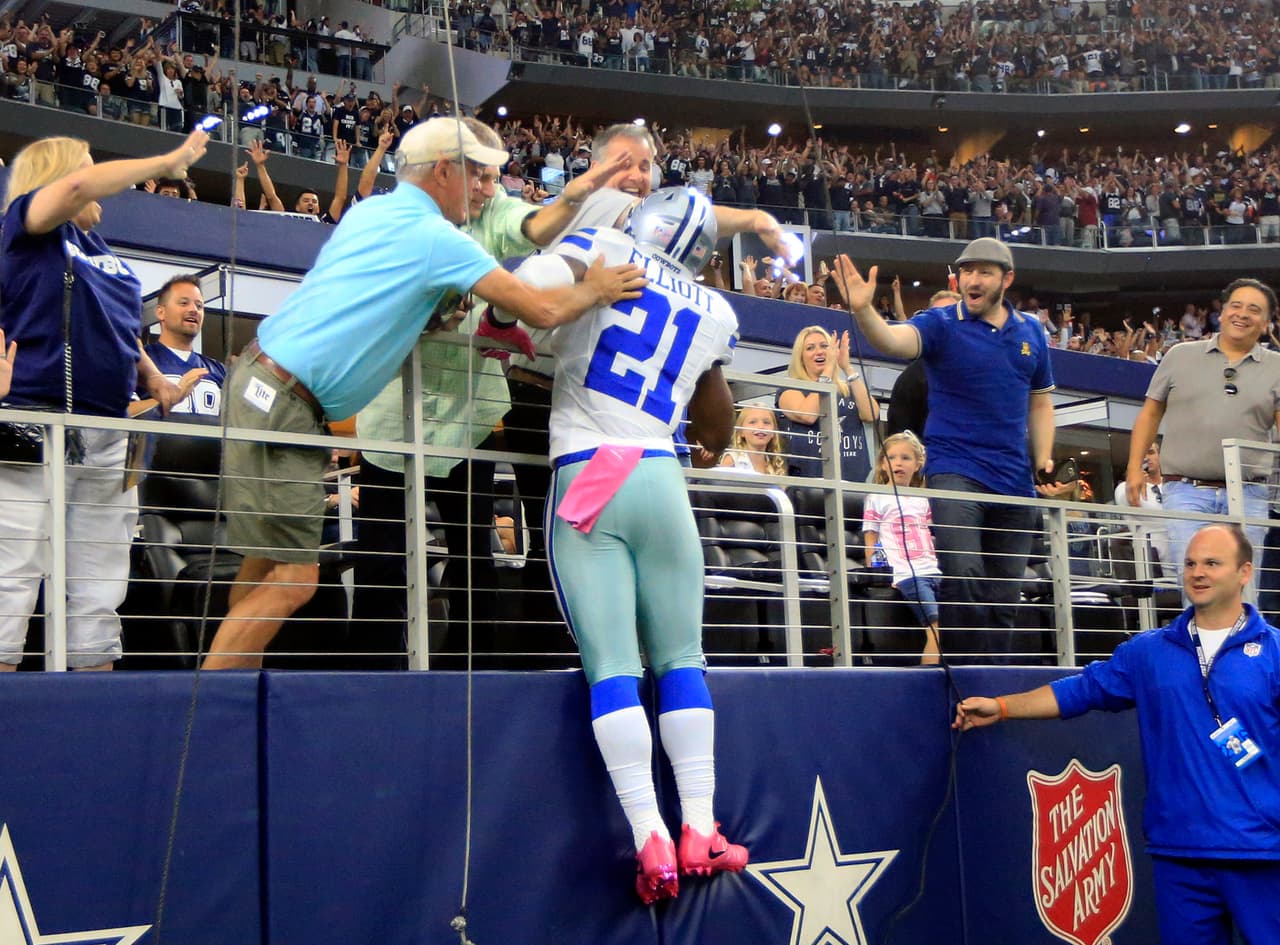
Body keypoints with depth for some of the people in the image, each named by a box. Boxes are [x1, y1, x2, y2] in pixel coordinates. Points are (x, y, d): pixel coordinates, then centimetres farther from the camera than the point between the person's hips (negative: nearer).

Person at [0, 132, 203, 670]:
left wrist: (148, 373, 11)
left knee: (100, 586, 6)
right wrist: (168, 162, -9)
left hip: (108, 436, 7)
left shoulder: (106, 253, 20)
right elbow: (77, 185, -17)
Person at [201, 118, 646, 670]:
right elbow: (542, 310, -10)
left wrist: (484, 332, 19)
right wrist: (595, 290, 10)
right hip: (282, 405, -9)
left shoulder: (366, 211, 15)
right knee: (292, 581, -8)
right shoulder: (438, 238, -9)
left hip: (259, 374, 9)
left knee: (266, 566, 14)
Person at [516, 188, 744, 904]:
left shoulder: (605, 251, 4)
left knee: (612, 668, -5)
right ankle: (701, 830, 6)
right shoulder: (715, 314, 16)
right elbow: (718, 430, 26)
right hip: (660, 478, 2)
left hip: (583, 479, -2)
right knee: (681, 659, 10)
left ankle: (652, 839, -10)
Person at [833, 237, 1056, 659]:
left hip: (1014, 480, 5)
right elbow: (893, 340, -22)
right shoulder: (941, 324, -2)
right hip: (954, 471, -4)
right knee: (964, 577, -20)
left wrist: (1043, 461, 8)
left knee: (1005, 595, 8)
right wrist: (863, 310, -42)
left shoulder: (1030, 331, 11)